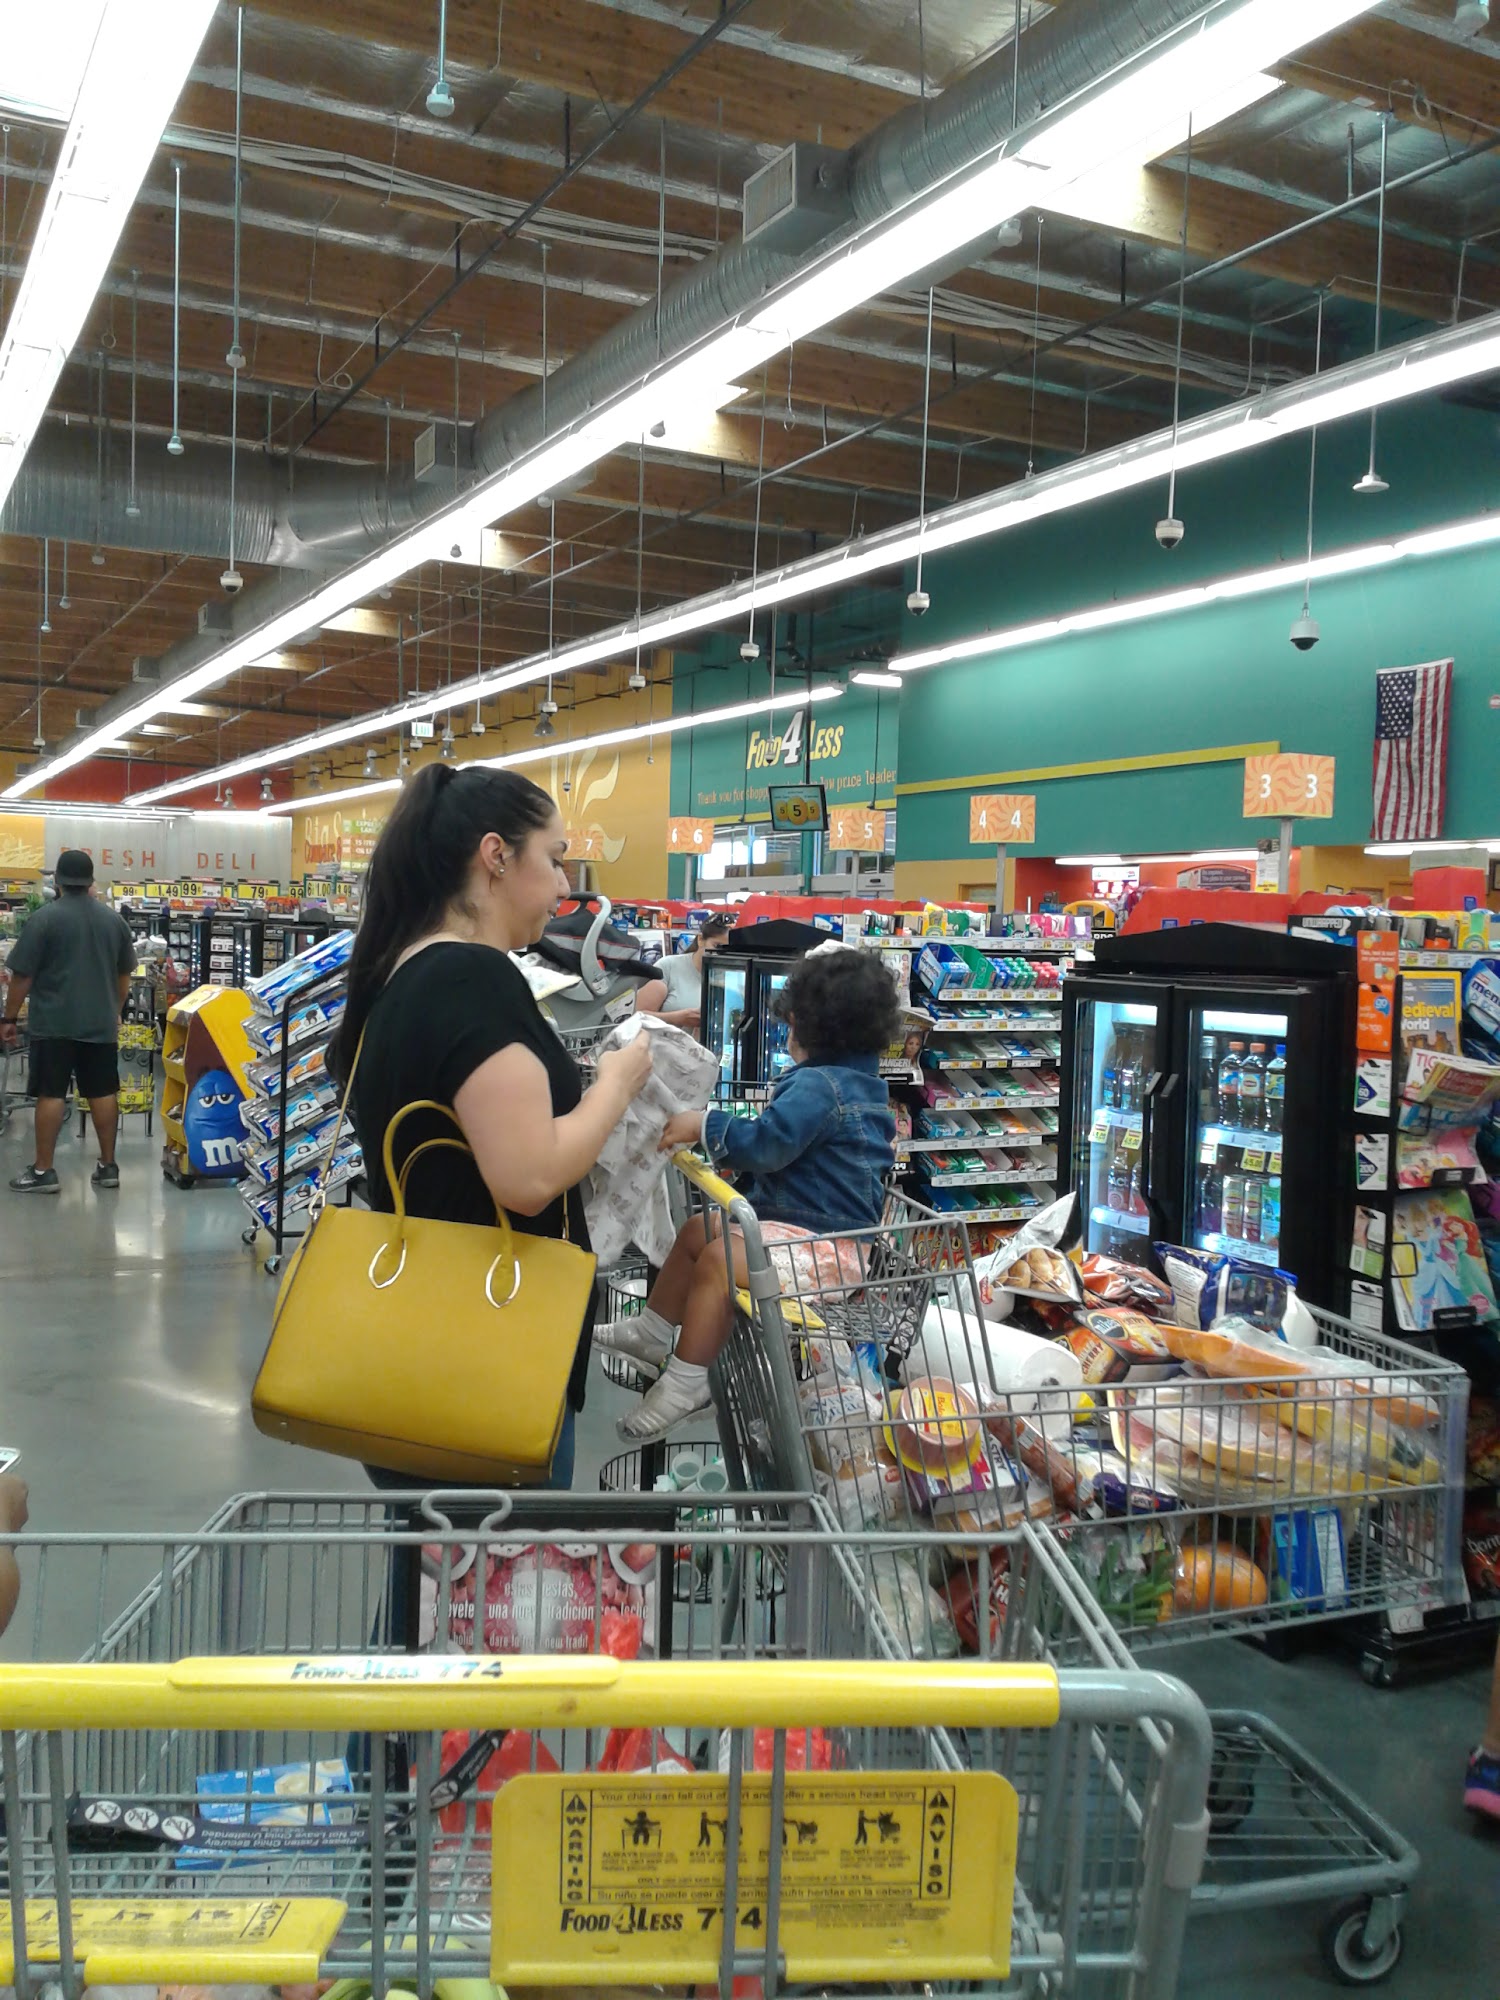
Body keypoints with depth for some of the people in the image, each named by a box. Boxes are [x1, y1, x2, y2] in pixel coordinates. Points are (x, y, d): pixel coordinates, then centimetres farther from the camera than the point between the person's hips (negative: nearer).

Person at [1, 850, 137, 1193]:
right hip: (101, 1023, 4)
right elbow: (125, 974, 17)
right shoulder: (115, 920, 7)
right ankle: (108, 1166, 13)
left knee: (50, 1093, 0)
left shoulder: (44, 918, -9)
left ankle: (43, 1171, 3)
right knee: (103, 1092, 7)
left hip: (54, 1023, -4)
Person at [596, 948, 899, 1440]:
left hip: (820, 1242, -12)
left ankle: (685, 1384, -23)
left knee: (717, 1258, -29)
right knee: (695, 1232, 17)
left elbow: (768, 1143, -29)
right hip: (824, 1221, 12)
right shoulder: (861, 1082, 14)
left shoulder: (816, 1085, -20)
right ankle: (653, 1333, 27)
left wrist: (704, 1124, -19)